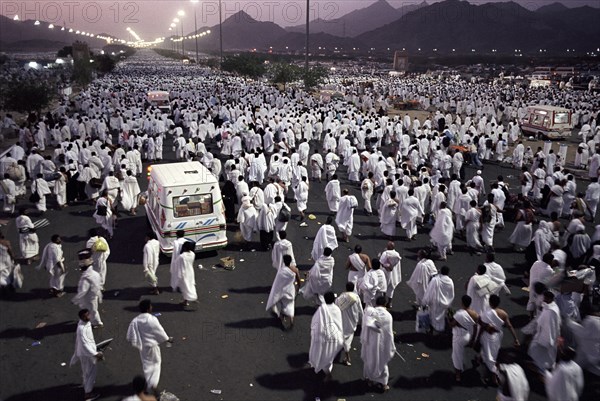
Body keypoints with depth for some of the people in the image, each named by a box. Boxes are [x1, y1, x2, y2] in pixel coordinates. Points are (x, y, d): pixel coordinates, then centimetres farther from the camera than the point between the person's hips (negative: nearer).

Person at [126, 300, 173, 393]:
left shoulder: (135, 321, -14)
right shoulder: (152, 319, -23)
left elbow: (131, 335, -8)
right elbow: (160, 331, -12)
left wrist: (134, 342, 13)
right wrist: (168, 339, 4)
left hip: (143, 346, 3)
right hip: (153, 345, -3)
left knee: (146, 364, 20)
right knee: (156, 363, 17)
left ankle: (149, 384, 31)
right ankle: (153, 383, 6)